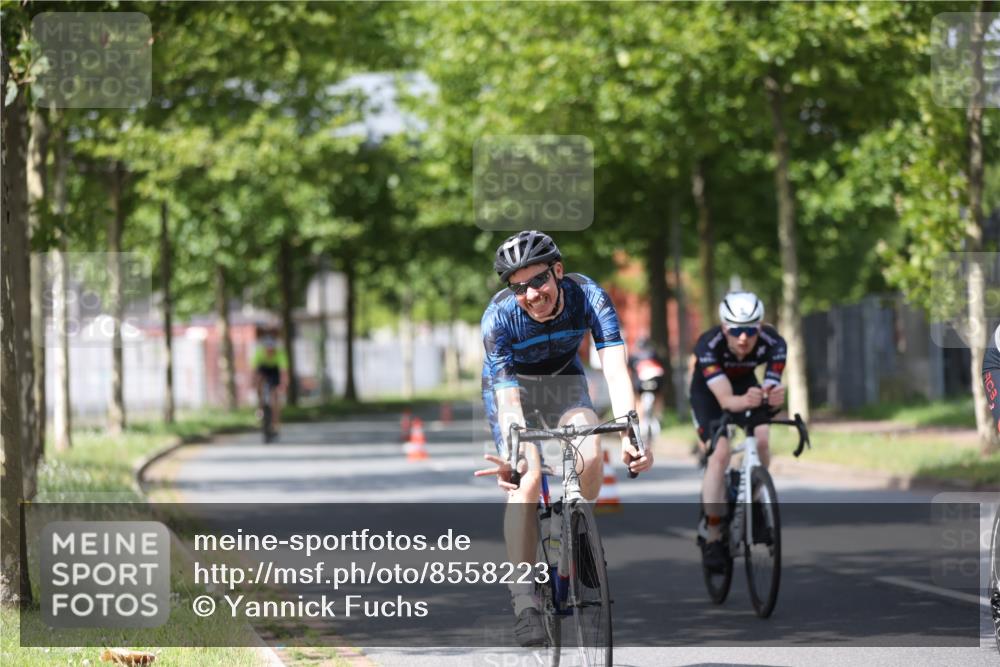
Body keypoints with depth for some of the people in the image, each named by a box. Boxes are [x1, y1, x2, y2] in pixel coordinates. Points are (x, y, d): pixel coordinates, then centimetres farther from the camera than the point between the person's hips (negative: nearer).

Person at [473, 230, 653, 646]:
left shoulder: (588, 297, -29)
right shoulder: (499, 316, -32)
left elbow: (615, 369, -39)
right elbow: (508, 396, -39)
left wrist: (630, 433, -55)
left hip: (564, 382, 2)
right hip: (513, 386, -2)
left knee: (590, 458, -26)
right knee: (527, 478, -25)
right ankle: (524, 598, -19)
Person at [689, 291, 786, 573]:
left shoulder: (773, 343, -31)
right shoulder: (708, 345, -38)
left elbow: (770, 391, -36)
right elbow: (725, 400, -45)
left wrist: (772, 398, -60)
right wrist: (745, 401, -67)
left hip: (746, 385, 3)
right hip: (707, 393, -3)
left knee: (761, 440, -22)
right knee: (719, 453, -21)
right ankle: (713, 538, -13)